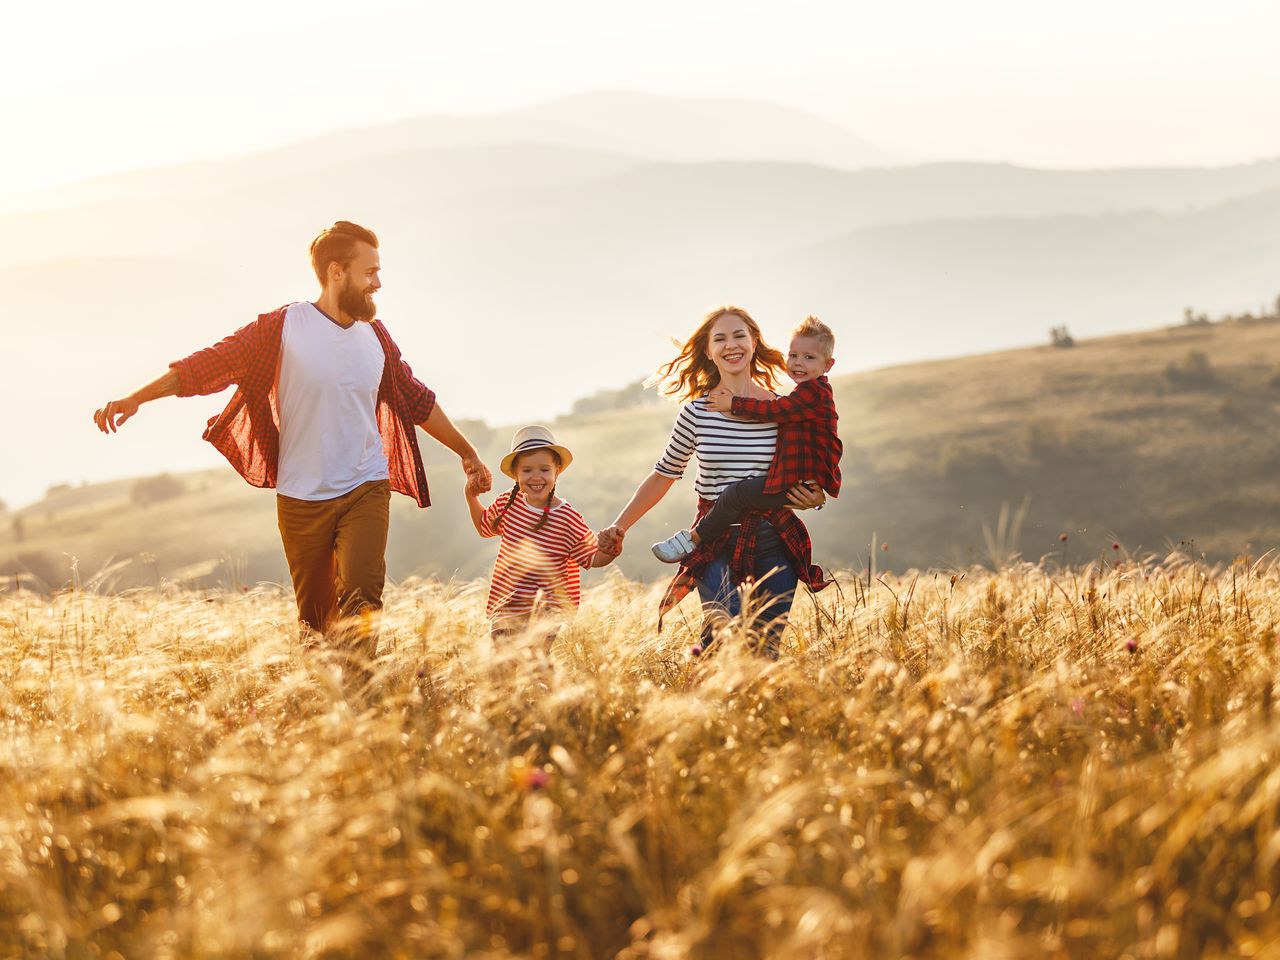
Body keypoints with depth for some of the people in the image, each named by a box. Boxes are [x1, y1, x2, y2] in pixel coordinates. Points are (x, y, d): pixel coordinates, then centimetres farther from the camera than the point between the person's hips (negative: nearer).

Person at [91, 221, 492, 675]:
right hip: (301, 497, -2)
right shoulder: (284, 327, -6)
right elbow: (209, 364, -9)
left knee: (361, 596, -18)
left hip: (366, 488, 2)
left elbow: (416, 400, 20)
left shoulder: (374, 335, 7)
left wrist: (466, 451, 27)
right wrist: (134, 399, -18)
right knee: (316, 618, 6)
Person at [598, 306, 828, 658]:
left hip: (774, 542, 2)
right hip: (716, 541, -2)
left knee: (767, 652, 5)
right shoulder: (697, 412, -1)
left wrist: (813, 496, -12)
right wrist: (618, 528, 7)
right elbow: (663, 476, 9)